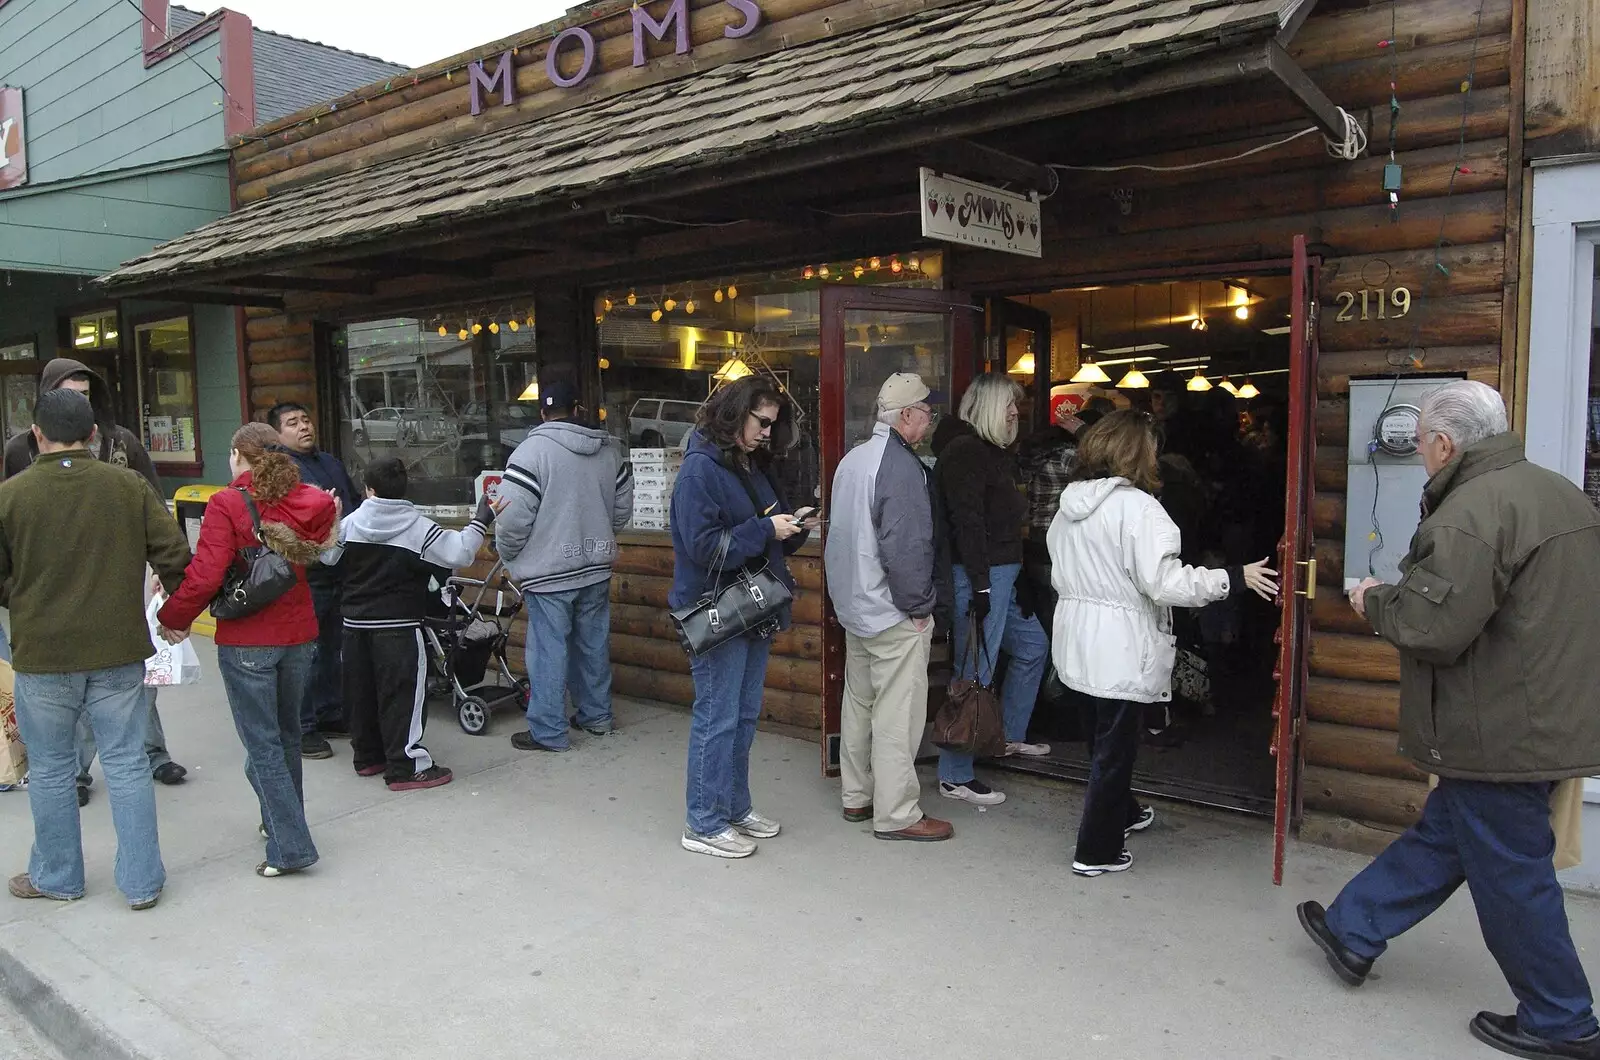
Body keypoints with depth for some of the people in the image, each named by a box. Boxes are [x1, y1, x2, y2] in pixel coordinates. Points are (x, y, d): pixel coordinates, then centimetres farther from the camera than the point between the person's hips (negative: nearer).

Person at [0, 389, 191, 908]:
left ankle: (57, 877, 30)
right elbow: (175, 557, -5)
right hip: (119, 652, 1)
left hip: (42, 655, -1)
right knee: (127, 764, 8)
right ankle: (141, 881, 13)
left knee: (50, 769, 15)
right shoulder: (131, 486, -4)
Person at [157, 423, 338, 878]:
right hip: (299, 635, 5)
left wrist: (172, 618, -4)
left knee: (262, 744, 2)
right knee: (286, 734, 21)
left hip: (245, 642, -5)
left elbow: (205, 576, -17)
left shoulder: (227, 504, -13)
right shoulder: (309, 501, 1)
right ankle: (282, 821, 37)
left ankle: (291, 846, 1)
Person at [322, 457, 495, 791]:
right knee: (402, 693, -2)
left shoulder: (350, 524, 2)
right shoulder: (418, 528, -11)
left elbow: (327, 555, 14)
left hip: (355, 623, 5)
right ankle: (406, 766, -1)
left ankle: (367, 756, 28)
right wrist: (480, 522, -5)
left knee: (361, 690, 16)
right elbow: (459, 553, -16)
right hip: (398, 626, -5)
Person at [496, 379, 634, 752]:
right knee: (593, 643, 17)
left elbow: (513, 518, -17)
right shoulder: (610, 449, 5)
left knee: (549, 651, 2)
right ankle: (597, 715, 29)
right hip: (596, 568, 6)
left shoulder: (532, 450, -13)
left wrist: (510, 557, 0)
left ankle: (548, 731, 10)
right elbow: (623, 509, 12)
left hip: (549, 572, -6)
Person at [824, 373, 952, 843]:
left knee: (859, 703, 17)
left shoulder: (852, 459, 10)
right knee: (897, 714, -2)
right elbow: (906, 547, -25)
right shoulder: (900, 465, -19)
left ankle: (857, 796, 28)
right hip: (893, 614, -10)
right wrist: (918, 606, -15)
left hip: (853, 606, 10)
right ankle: (896, 814, 6)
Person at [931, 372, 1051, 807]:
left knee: (1033, 647, 23)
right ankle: (955, 777, 3)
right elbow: (966, 523, -21)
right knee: (975, 673, -6)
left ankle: (1009, 736, 39)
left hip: (1004, 574, 11)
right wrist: (980, 586, -24)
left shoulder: (992, 452, 17)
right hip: (981, 576, -11)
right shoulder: (965, 451, -14)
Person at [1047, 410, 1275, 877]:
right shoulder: (1137, 507, -19)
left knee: (1103, 736, 24)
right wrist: (1234, 578, -15)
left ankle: (1121, 813, 46)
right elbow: (1164, 583, -23)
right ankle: (1095, 850, 14)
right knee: (1115, 745, 5)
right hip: (1120, 650, -8)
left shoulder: (1070, 504, 5)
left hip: (1078, 642, 8)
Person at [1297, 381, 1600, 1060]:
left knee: (1511, 875, 6)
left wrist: (1375, 602, -8)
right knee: (1441, 834, 18)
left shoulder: (1471, 512, -23)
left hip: (1499, 733, -10)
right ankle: (1353, 933, 33)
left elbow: (1432, 628, -27)